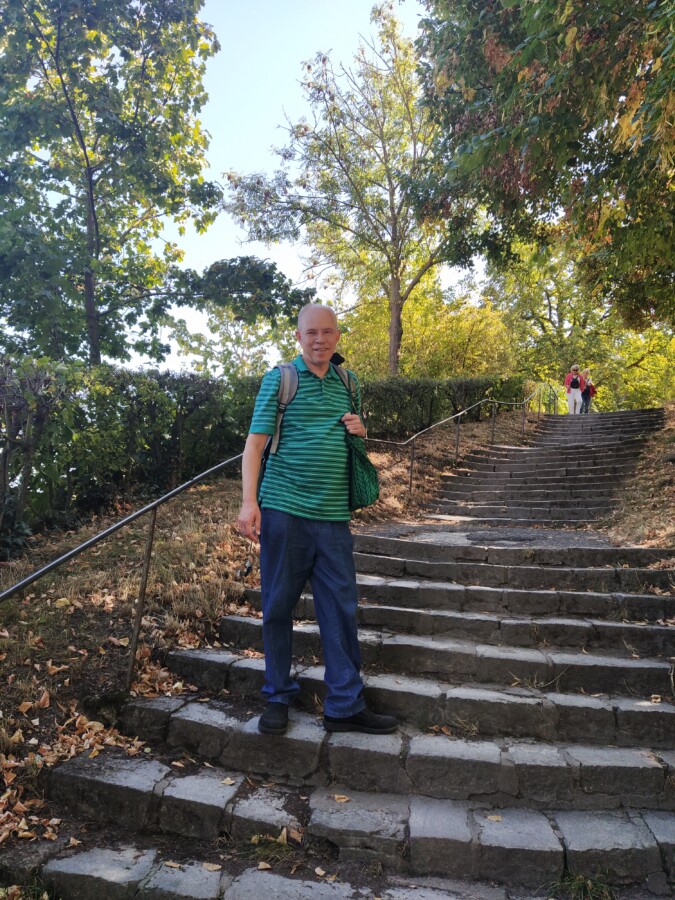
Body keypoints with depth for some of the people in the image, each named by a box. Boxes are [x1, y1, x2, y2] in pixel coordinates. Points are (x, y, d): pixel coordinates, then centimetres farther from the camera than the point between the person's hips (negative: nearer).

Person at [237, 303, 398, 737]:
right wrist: (249, 501, -13)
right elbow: (255, 443, -3)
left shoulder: (348, 384, 15)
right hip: (283, 510, -3)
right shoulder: (279, 379, 1)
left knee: (342, 607, 5)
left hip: (334, 514, 4)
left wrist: (360, 432, 3)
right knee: (278, 605, 6)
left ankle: (346, 705, 18)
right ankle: (278, 697, 25)